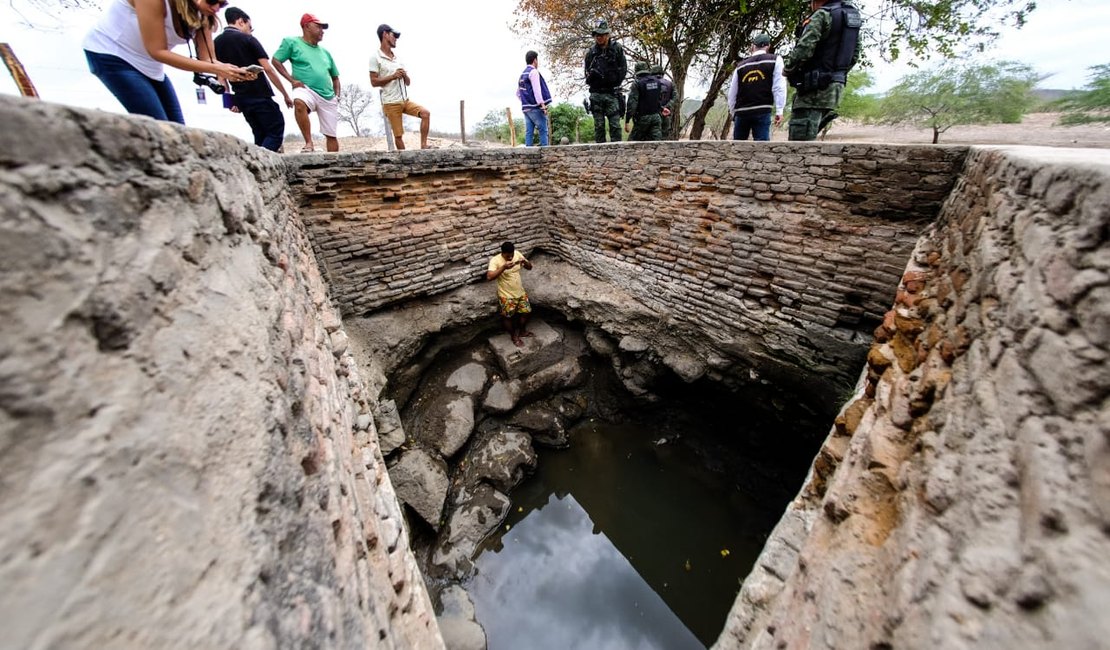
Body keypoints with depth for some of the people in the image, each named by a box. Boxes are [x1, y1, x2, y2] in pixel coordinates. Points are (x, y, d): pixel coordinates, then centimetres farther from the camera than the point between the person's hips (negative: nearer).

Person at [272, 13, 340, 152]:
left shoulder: (325, 52, 22)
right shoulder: (292, 42, 7)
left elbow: (335, 77, 28)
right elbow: (276, 60, 4)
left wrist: (337, 95, 11)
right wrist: (292, 80, -9)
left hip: (328, 97, 5)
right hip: (306, 89, -5)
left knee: (331, 135, -1)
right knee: (299, 103, -39)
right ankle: (309, 144, -36)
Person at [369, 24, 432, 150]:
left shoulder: (397, 58, 18)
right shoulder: (375, 57, -2)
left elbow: (408, 82, 18)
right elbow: (374, 82, -8)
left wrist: (405, 76, -4)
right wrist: (393, 76, -14)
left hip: (405, 100, 6)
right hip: (391, 103, -6)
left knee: (426, 113, -15)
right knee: (398, 135, -5)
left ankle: (423, 146, -16)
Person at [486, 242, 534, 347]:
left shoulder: (517, 254, -6)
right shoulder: (495, 260, -21)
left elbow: (530, 267, 1)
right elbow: (489, 277, -33)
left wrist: (525, 262, -22)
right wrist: (503, 267, -40)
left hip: (520, 292, 5)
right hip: (506, 295, -5)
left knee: (526, 312, 15)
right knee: (508, 317, 9)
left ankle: (522, 331, 40)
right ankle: (513, 335, 34)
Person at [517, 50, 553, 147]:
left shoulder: (522, 75, 21)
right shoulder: (533, 71, -5)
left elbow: (518, 93, 23)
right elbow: (536, 89, -16)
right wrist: (543, 104, -20)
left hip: (526, 108, 8)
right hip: (535, 107, -8)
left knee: (528, 131, 3)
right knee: (543, 130, -8)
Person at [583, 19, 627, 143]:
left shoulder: (617, 48, 5)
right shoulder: (591, 52, 10)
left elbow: (623, 69, 5)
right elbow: (587, 72, 15)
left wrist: (614, 82, -5)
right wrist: (591, 75, -5)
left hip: (612, 94, -2)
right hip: (596, 94, 2)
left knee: (615, 125, -7)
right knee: (598, 126, 0)